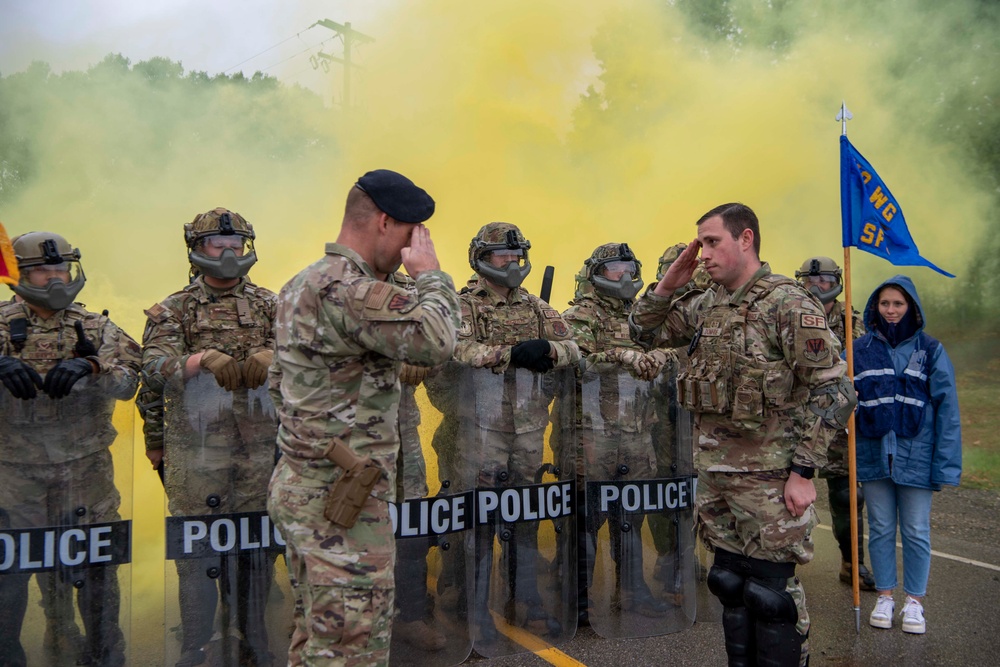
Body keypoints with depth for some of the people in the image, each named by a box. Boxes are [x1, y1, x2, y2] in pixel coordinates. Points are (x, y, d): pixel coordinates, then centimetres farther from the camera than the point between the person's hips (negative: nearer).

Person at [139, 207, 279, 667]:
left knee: (257, 544, 9)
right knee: (196, 546, 2)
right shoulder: (173, 310, 5)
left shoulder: (269, 305, 10)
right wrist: (204, 358, -24)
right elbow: (154, 366, -8)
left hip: (259, 445, 2)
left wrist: (269, 355, -24)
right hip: (195, 445, -2)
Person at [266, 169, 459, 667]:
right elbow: (435, 341, -32)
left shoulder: (301, 284, 13)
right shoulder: (349, 289, -20)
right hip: (341, 503, -10)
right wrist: (430, 273, -15)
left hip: (299, 488, 10)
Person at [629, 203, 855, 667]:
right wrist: (668, 284, 2)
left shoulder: (790, 305, -13)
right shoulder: (706, 305, 9)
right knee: (729, 584, 17)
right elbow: (645, 331, 18)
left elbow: (833, 392, -15)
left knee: (771, 591, 2)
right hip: (713, 472, 7)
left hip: (769, 476, -7)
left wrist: (804, 471, -17)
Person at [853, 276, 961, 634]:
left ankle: (914, 602, 21)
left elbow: (946, 407, -4)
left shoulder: (930, 350, -1)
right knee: (880, 529, 11)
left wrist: (946, 463, -9)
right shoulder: (860, 349, 3)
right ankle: (885, 597, 24)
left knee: (916, 531, 7)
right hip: (873, 454, 2)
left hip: (915, 455, -1)